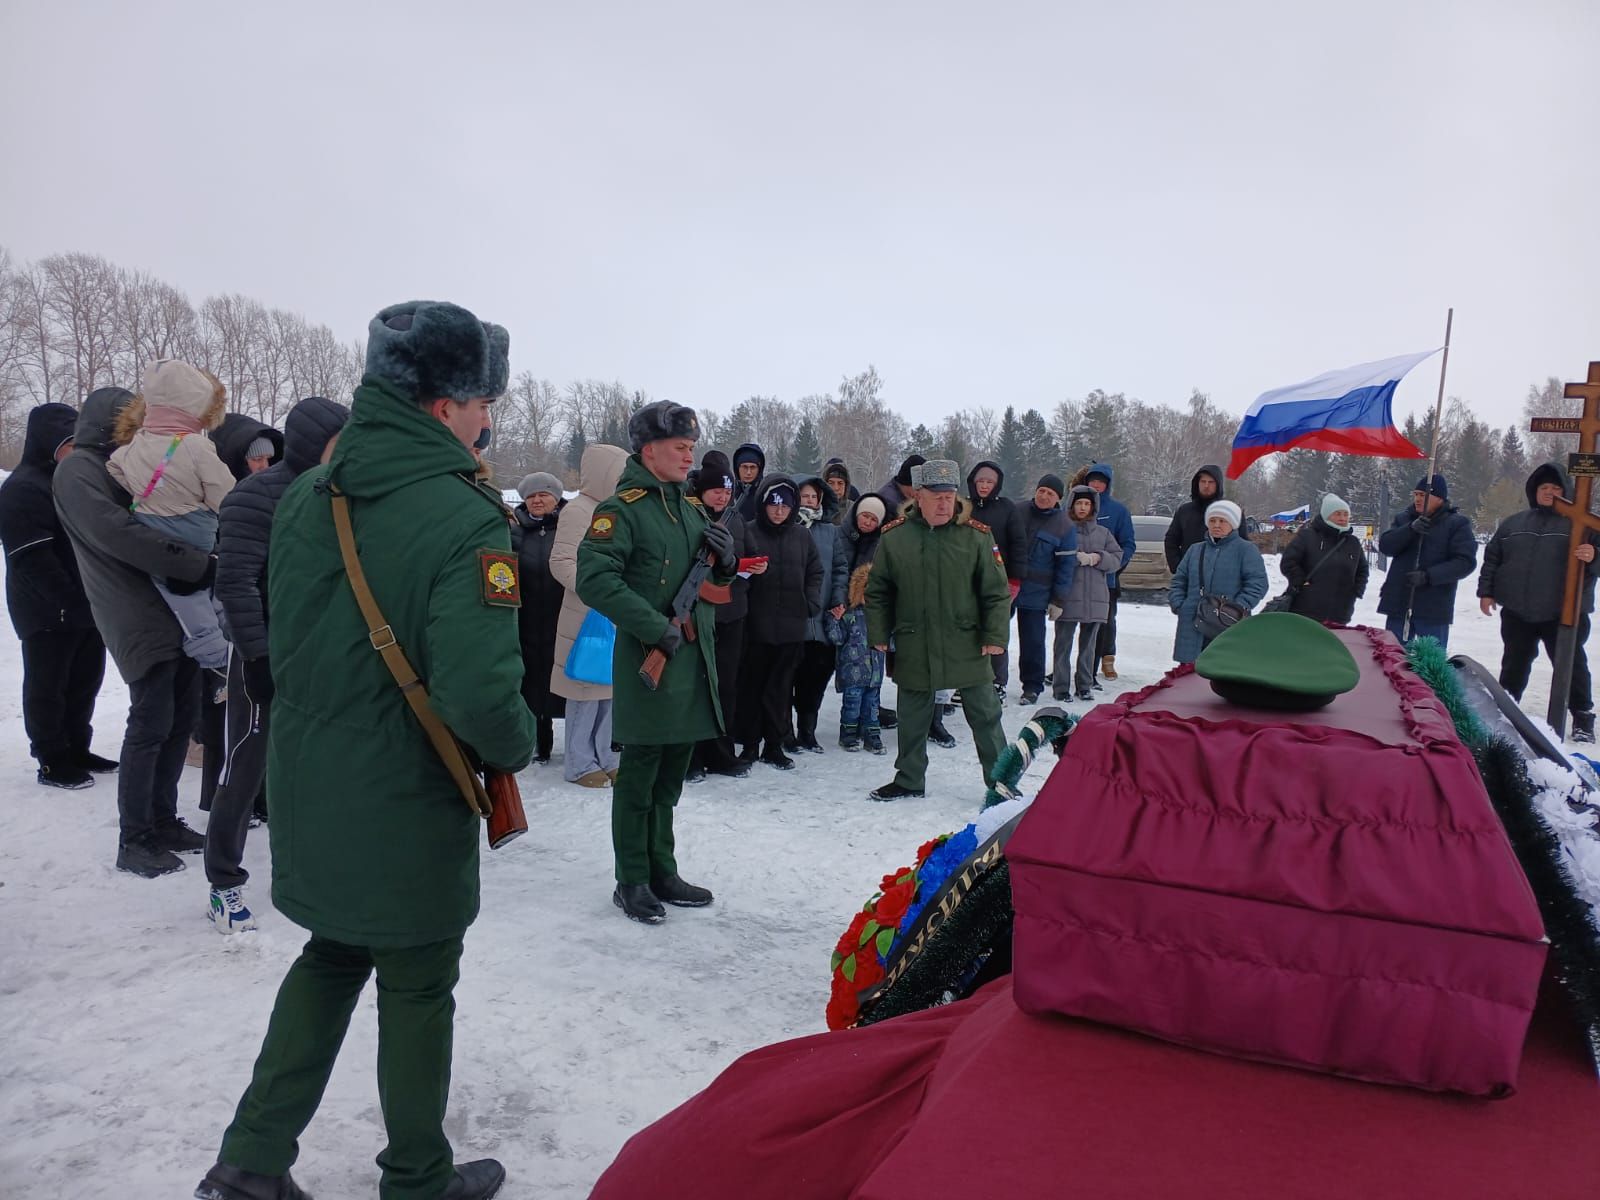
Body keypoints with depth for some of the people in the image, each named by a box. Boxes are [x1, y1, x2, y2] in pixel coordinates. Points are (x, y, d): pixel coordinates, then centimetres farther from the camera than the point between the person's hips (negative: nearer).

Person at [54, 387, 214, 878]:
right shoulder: (78, 470, -4)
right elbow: (118, 534, -18)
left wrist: (198, 565, 3)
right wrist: (201, 565, -19)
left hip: (177, 613, 8)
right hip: (141, 620, -8)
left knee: (181, 718, 11)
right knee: (150, 726, -6)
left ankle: (163, 820, 22)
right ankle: (134, 841, 4)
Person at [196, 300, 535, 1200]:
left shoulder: (306, 500, -1)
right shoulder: (464, 522, -25)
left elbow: (284, 640, 8)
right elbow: (481, 694, -30)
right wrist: (520, 746, -9)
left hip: (311, 798, 6)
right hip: (411, 815, -6)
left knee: (332, 959, 27)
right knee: (418, 991, 14)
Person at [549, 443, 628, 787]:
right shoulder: (578, 510, -9)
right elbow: (561, 563, -15)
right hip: (588, 618, -7)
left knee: (611, 688, 10)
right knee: (587, 688, -1)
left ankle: (605, 758, 20)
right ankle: (580, 765, 9)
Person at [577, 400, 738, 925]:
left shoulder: (690, 508, 15)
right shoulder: (621, 509, -10)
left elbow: (716, 578, 24)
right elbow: (594, 579, -21)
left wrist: (726, 559, 1)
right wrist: (655, 626, -23)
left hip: (695, 658, 8)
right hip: (648, 662, -7)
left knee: (669, 776, 16)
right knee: (639, 775, 3)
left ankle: (662, 872, 29)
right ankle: (632, 881, 17)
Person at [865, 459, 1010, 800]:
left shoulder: (977, 535, -5)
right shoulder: (894, 535, -2)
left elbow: (997, 591, -3)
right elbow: (877, 591, 6)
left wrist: (995, 635, -9)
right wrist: (878, 634, 2)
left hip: (967, 646, -1)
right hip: (914, 648, 1)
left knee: (985, 715, 8)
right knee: (912, 718, 14)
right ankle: (909, 779, 31)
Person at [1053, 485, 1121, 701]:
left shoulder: (1103, 533, 12)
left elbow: (1116, 559, 8)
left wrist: (1098, 558, -8)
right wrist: (1076, 557, -20)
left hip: (1096, 598, 4)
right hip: (1068, 597, -4)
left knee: (1089, 644, 11)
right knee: (1063, 643, 0)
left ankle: (1085, 686, 20)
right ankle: (1061, 687, 5)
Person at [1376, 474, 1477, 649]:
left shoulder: (1457, 524, -2)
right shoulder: (1403, 519, 10)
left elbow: (1465, 562, -10)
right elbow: (1385, 546, -4)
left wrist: (1428, 576, -21)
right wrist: (1411, 529, -20)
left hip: (1434, 608, -4)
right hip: (1398, 603, 4)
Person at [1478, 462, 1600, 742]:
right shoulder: (1512, 524, 11)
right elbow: (1491, 559, 15)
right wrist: (1486, 591, 8)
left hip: (1564, 614, -3)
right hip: (1517, 613, 3)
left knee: (1571, 665, 2)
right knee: (1514, 665, 14)